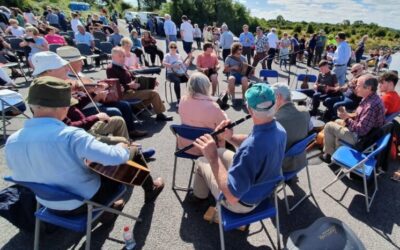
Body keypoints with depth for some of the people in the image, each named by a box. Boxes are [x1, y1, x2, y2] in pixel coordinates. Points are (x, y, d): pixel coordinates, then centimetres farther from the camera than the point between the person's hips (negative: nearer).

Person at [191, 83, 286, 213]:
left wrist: (213, 158, -36)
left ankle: (199, 194, 44)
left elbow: (232, 195, -36)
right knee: (220, 152, 22)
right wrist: (230, 137, -13)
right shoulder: (278, 129, -15)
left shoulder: (251, 148, -44)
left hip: (244, 202, -6)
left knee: (202, 162, 12)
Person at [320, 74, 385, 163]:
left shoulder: (371, 105, -34)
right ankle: (337, 151, 31)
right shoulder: (371, 98, -2)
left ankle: (330, 155, 13)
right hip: (366, 131, 10)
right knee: (337, 122, 25)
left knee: (329, 126, -4)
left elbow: (361, 130, -31)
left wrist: (347, 118, -21)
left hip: (361, 137, -10)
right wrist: (349, 116, 0)